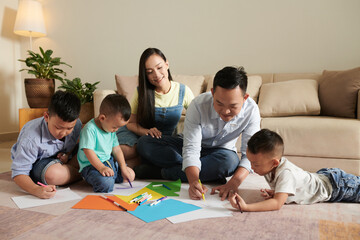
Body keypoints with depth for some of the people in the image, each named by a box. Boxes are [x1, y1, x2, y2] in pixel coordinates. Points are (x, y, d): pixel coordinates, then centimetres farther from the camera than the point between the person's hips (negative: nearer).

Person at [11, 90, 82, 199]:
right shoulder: (31, 138, -34)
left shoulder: (76, 125, -19)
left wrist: (68, 154, -18)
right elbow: (18, 173, -31)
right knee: (52, 174, -38)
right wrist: (36, 190, -50)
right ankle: (81, 173, -9)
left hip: (59, 159, 5)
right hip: (36, 163, -4)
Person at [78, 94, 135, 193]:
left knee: (131, 175, 7)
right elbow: (88, 151, -24)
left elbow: (116, 149, 11)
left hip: (109, 162, 9)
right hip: (91, 165, -8)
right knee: (106, 184, -33)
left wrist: (123, 168, 4)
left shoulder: (111, 130, 7)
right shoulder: (90, 129, -19)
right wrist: (101, 168, -32)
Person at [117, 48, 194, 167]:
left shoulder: (183, 91, -9)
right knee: (123, 151, -32)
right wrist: (147, 131, -26)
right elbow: (131, 123, -3)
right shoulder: (141, 92, -10)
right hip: (140, 134, -1)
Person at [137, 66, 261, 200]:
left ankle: (162, 173, -24)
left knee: (230, 160, -39)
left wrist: (234, 182, -42)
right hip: (194, 145, 0)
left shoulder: (251, 110, -23)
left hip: (220, 152, 0)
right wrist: (193, 181, -50)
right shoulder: (198, 105, -28)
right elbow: (191, 149, -31)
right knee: (144, 143, -20)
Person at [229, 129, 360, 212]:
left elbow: (277, 204, -50)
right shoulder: (271, 166, -16)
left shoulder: (285, 174, -41)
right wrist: (274, 192, -21)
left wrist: (246, 207, -56)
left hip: (335, 185, -7)